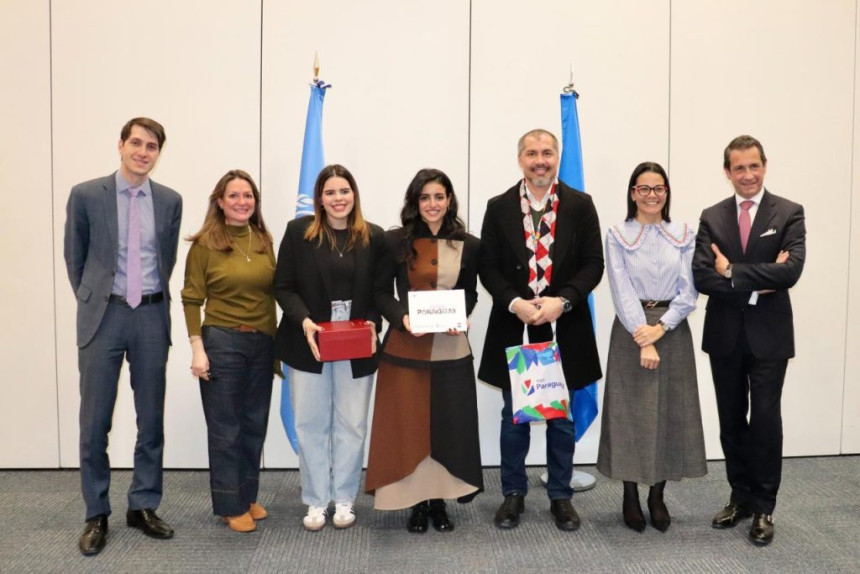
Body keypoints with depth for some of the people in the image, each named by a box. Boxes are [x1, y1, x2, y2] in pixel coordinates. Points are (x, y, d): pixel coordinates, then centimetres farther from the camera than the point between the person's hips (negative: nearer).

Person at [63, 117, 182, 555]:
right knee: (95, 421, 3)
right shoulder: (86, 195, -1)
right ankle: (96, 515, 17)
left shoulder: (170, 201, 5)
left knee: (151, 419, 8)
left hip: (152, 315, 2)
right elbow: (74, 257, 8)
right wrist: (92, 302, 11)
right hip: (103, 315, -2)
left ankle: (143, 506, 22)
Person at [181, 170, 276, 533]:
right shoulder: (205, 244, -6)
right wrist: (197, 350, -12)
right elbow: (191, 300, -7)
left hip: (262, 343, 5)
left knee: (254, 424, 13)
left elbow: (272, 292, 10)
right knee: (225, 427, 6)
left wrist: (278, 342, 7)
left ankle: (249, 496, 28)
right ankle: (230, 505, 19)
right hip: (222, 342, -4)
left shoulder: (264, 241, 7)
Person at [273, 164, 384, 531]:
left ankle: (344, 499, 23)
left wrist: (373, 324, -13)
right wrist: (304, 321, -17)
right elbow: (283, 287, -2)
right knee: (310, 424, 7)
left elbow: (381, 291, 5)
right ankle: (315, 501, 21)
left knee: (351, 425, 8)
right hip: (309, 343, 0)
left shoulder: (373, 237, 2)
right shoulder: (299, 231, -1)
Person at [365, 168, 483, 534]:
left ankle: (439, 502, 22)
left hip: (452, 349, 2)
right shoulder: (395, 241, -1)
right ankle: (417, 503, 17)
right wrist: (402, 318, -16)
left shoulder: (468, 245, 4)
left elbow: (471, 293, 12)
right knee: (408, 426, 3)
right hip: (406, 347, -1)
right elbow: (381, 292, 2)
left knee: (449, 426, 7)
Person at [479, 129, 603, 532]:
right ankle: (513, 494, 26)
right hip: (514, 326, 0)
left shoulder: (580, 205, 0)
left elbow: (593, 264, -2)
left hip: (565, 328, 0)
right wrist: (515, 303, -15)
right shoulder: (499, 207, 2)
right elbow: (489, 268, 0)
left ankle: (560, 496, 26)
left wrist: (561, 301, -16)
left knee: (562, 418, 11)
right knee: (513, 416, 11)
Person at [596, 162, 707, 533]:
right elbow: (622, 290, -8)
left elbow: (688, 291, 1)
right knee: (631, 411, 1)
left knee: (671, 411, 6)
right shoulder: (618, 236, 1)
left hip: (672, 331, 2)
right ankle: (630, 498, 14)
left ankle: (657, 496, 19)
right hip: (631, 331, -2)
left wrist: (660, 328, -13)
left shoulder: (684, 235, 7)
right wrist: (641, 336, -17)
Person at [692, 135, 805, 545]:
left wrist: (733, 272, -14)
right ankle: (741, 496, 27)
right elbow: (701, 277, -8)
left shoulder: (789, 213, -2)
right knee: (731, 420, 12)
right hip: (724, 335, 3)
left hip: (768, 335, -3)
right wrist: (754, 288, -16)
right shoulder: (712, 217, 4)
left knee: (765, 419, 2)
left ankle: (764, 506, 17)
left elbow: (791, 270, -17)